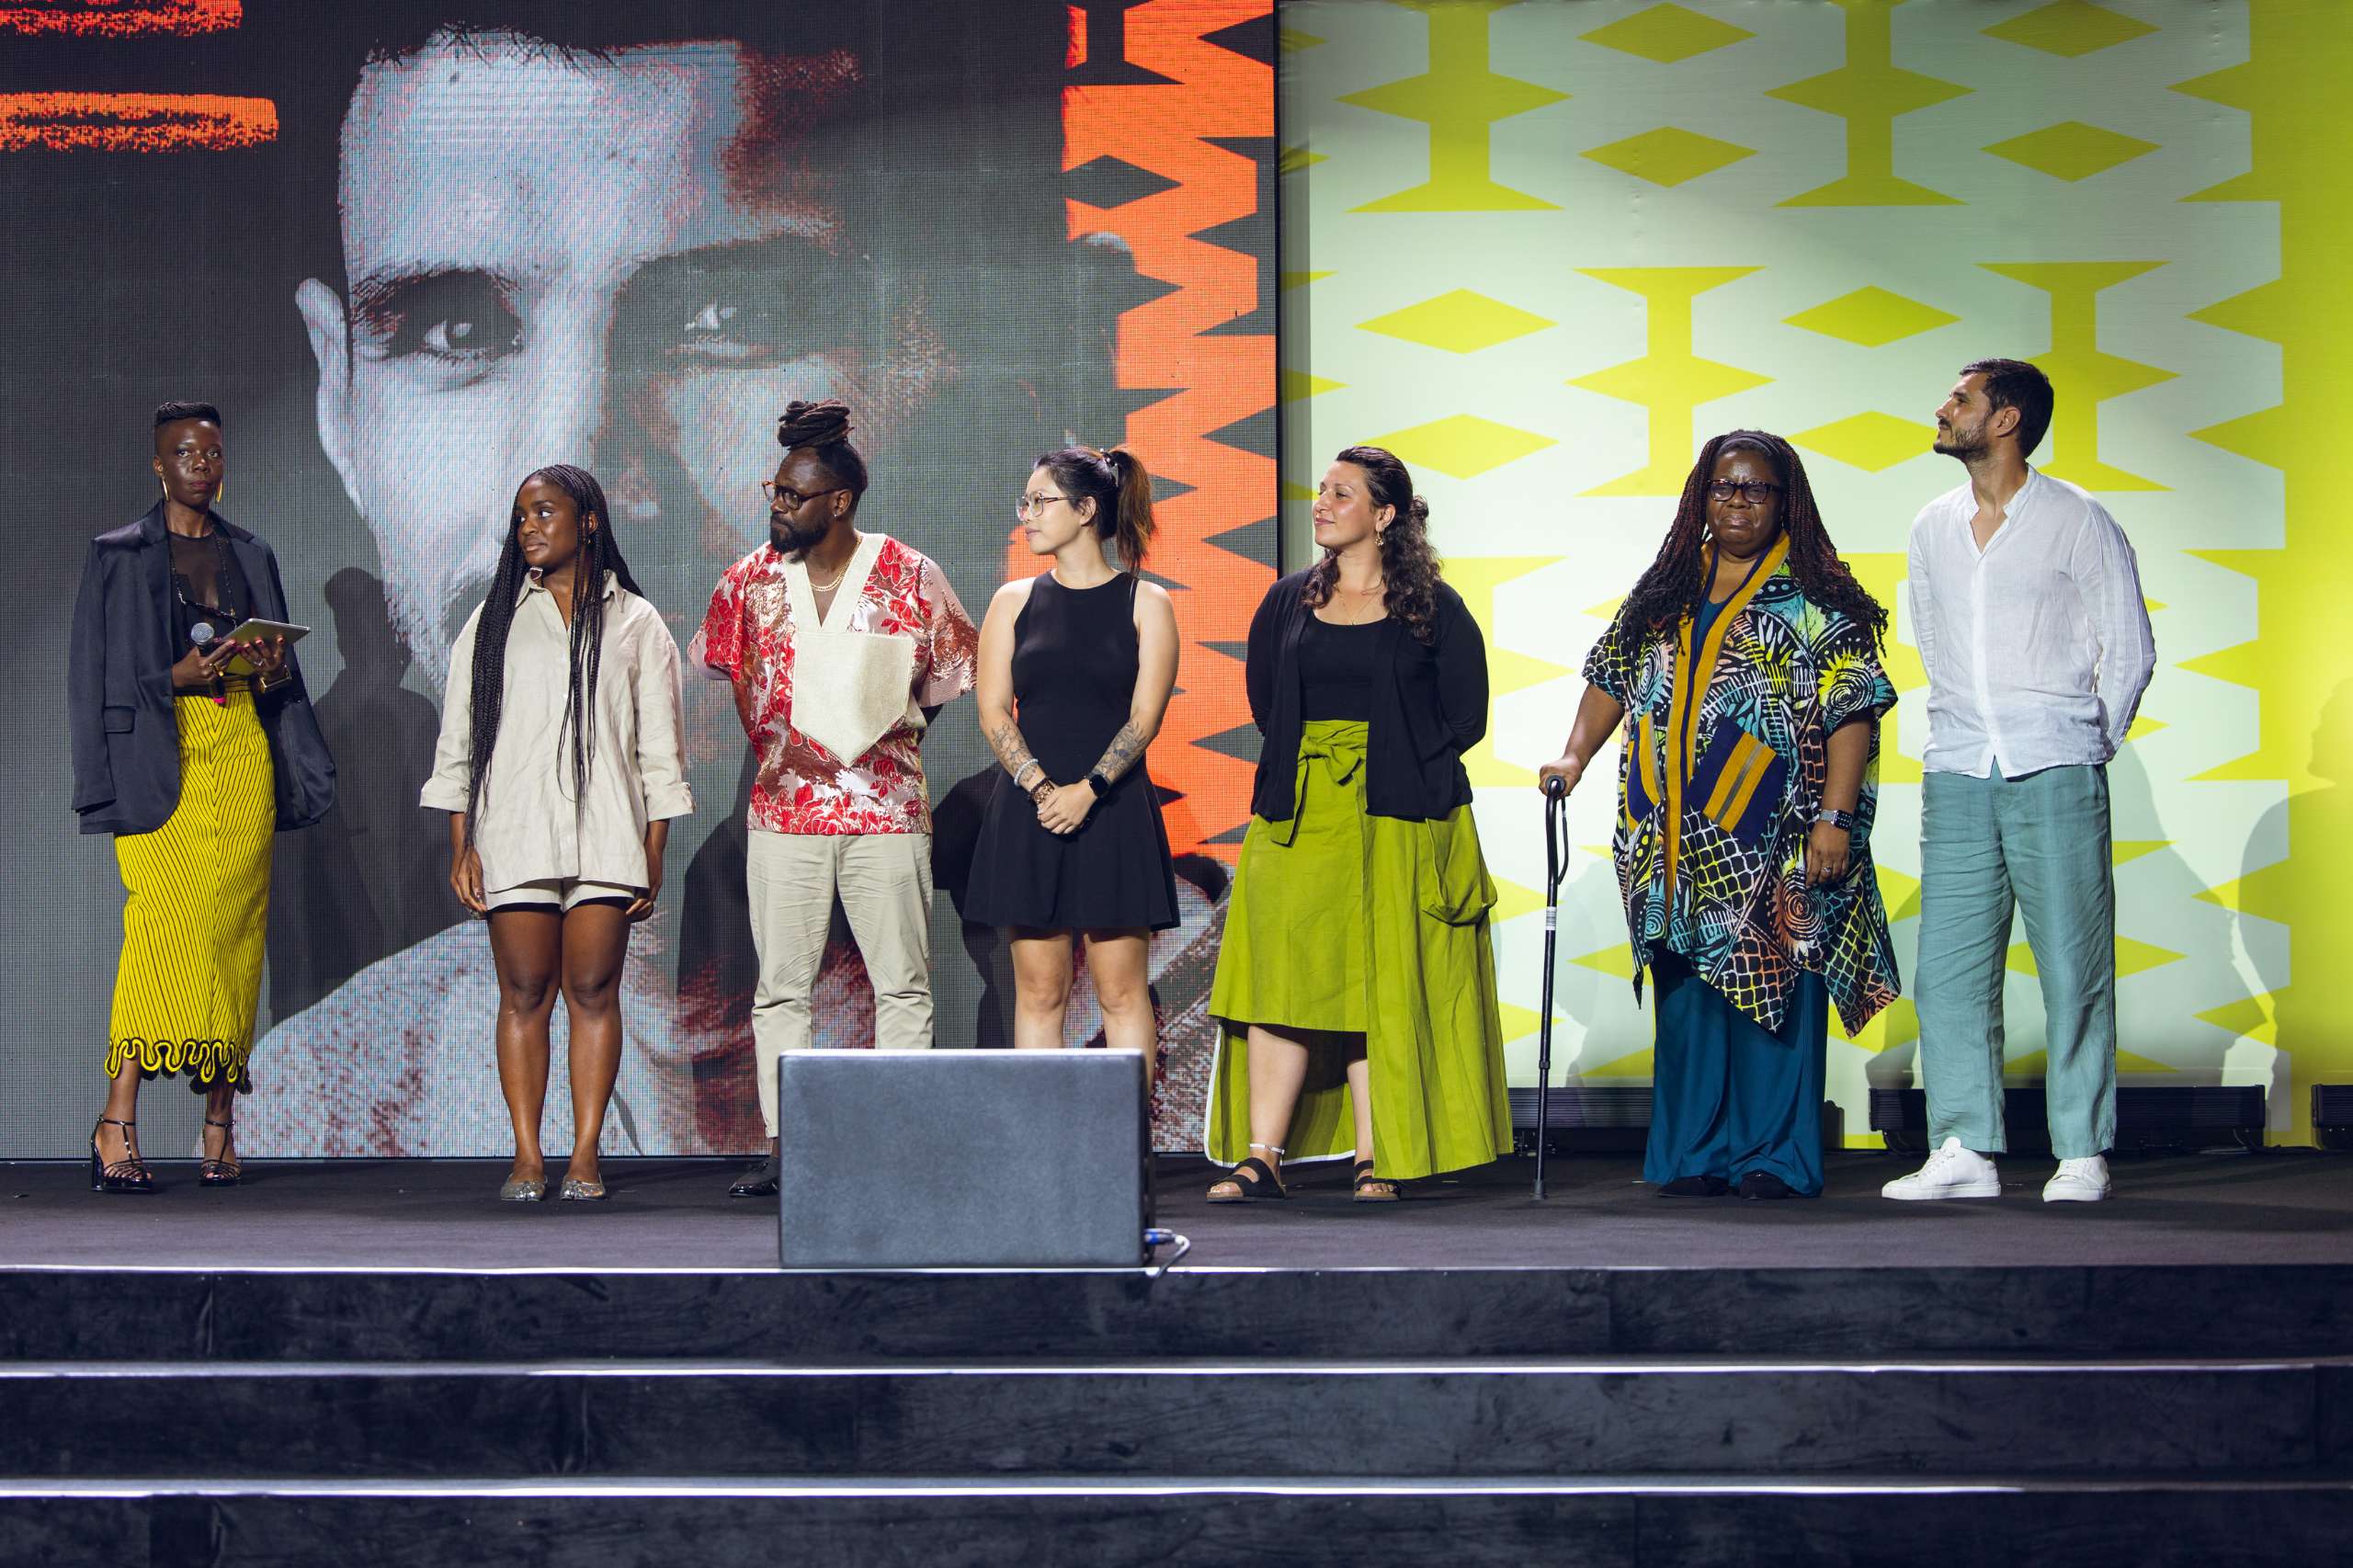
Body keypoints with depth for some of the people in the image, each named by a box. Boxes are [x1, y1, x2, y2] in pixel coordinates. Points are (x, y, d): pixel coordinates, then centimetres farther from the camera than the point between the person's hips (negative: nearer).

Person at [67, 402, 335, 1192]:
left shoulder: (252, 556, 20)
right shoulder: (117, 556, 10)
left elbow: (286, 674, 22)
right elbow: (94, 676, 3)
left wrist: (274, 670, -1)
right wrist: (176, 675, -11)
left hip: (244, 751, 4)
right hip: (161, 754, -4)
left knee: (235, 930, -4)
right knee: (162, 924, -19)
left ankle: (220, 1128, -2)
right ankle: (117, 1129, -23)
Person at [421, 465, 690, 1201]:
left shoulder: (634, 623, 10)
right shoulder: (492, 622, 13)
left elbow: (658, 751, 9)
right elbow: (458, 741, 11)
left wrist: (654, 855, 2)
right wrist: (461, 848, 2)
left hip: (604, 836, -1)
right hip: (513, 836, 1)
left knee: (593, 993, -3)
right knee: (524, 995, -2)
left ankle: (586, 1157, 0)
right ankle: (527, 1159, 0)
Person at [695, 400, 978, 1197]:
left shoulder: (909, 576, 0)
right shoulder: (751, 580, 8)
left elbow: (954, 668, 9)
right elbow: (728, 676, 17)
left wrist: (891, 726, 0)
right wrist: (776, 742, 4)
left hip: (885, 806, -2)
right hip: (784, 808, 2)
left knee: (902, 982, -1)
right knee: (780, 984, 2)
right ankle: (781, 1146, 7)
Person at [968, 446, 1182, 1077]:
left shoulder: (1144, 603, 3)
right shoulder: (1014, 601, 10)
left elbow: (1144, 717, -4)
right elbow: (994, 711, 4)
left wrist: (1085, 792, -15)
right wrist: (1040, 788, -11)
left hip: (1114, 813, -2)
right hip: (1027, 813, 2)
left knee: (1120, 991, -2)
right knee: (1040, 990, 2)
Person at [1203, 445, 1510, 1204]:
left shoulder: (1432, 607, 1)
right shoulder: (1289, 601, 12)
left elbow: (1465, 716, 1)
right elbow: (1263, 700, 21)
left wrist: (1394, 770, -4)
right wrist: (1307, 768, 9)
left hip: (1393, 823, -3)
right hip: (1297, 820, 3)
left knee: (1382, 986, -4)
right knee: (1281, 978, -3)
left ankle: (1377, 1163, 0)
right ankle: (1260, 1160, -4)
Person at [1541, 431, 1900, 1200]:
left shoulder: (1816, 601, 1)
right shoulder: (1665, 594, 16)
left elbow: (1852, 711, -5)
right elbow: (1611, 677, 19)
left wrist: (1836, 817, -14)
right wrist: (1574, 756, 4)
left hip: (1771, 843, -4)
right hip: (1676, 840, 4)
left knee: (1772, 986, -4)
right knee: (1687, 990, 5)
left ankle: (1774, 1156, 1)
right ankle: (1693, 1154, 10)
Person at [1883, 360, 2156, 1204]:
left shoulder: (2078, 522, -1)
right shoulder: (1932, 527, 12)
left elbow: (2130, 649, 3)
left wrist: (2087, 747, 5)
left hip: (2055, 776, -4)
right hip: (1958, 775, 5)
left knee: (2074, 965, -2)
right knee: (1950, 965, 0)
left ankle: (2082, 1152, 3)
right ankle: (1965, 1149, 4)